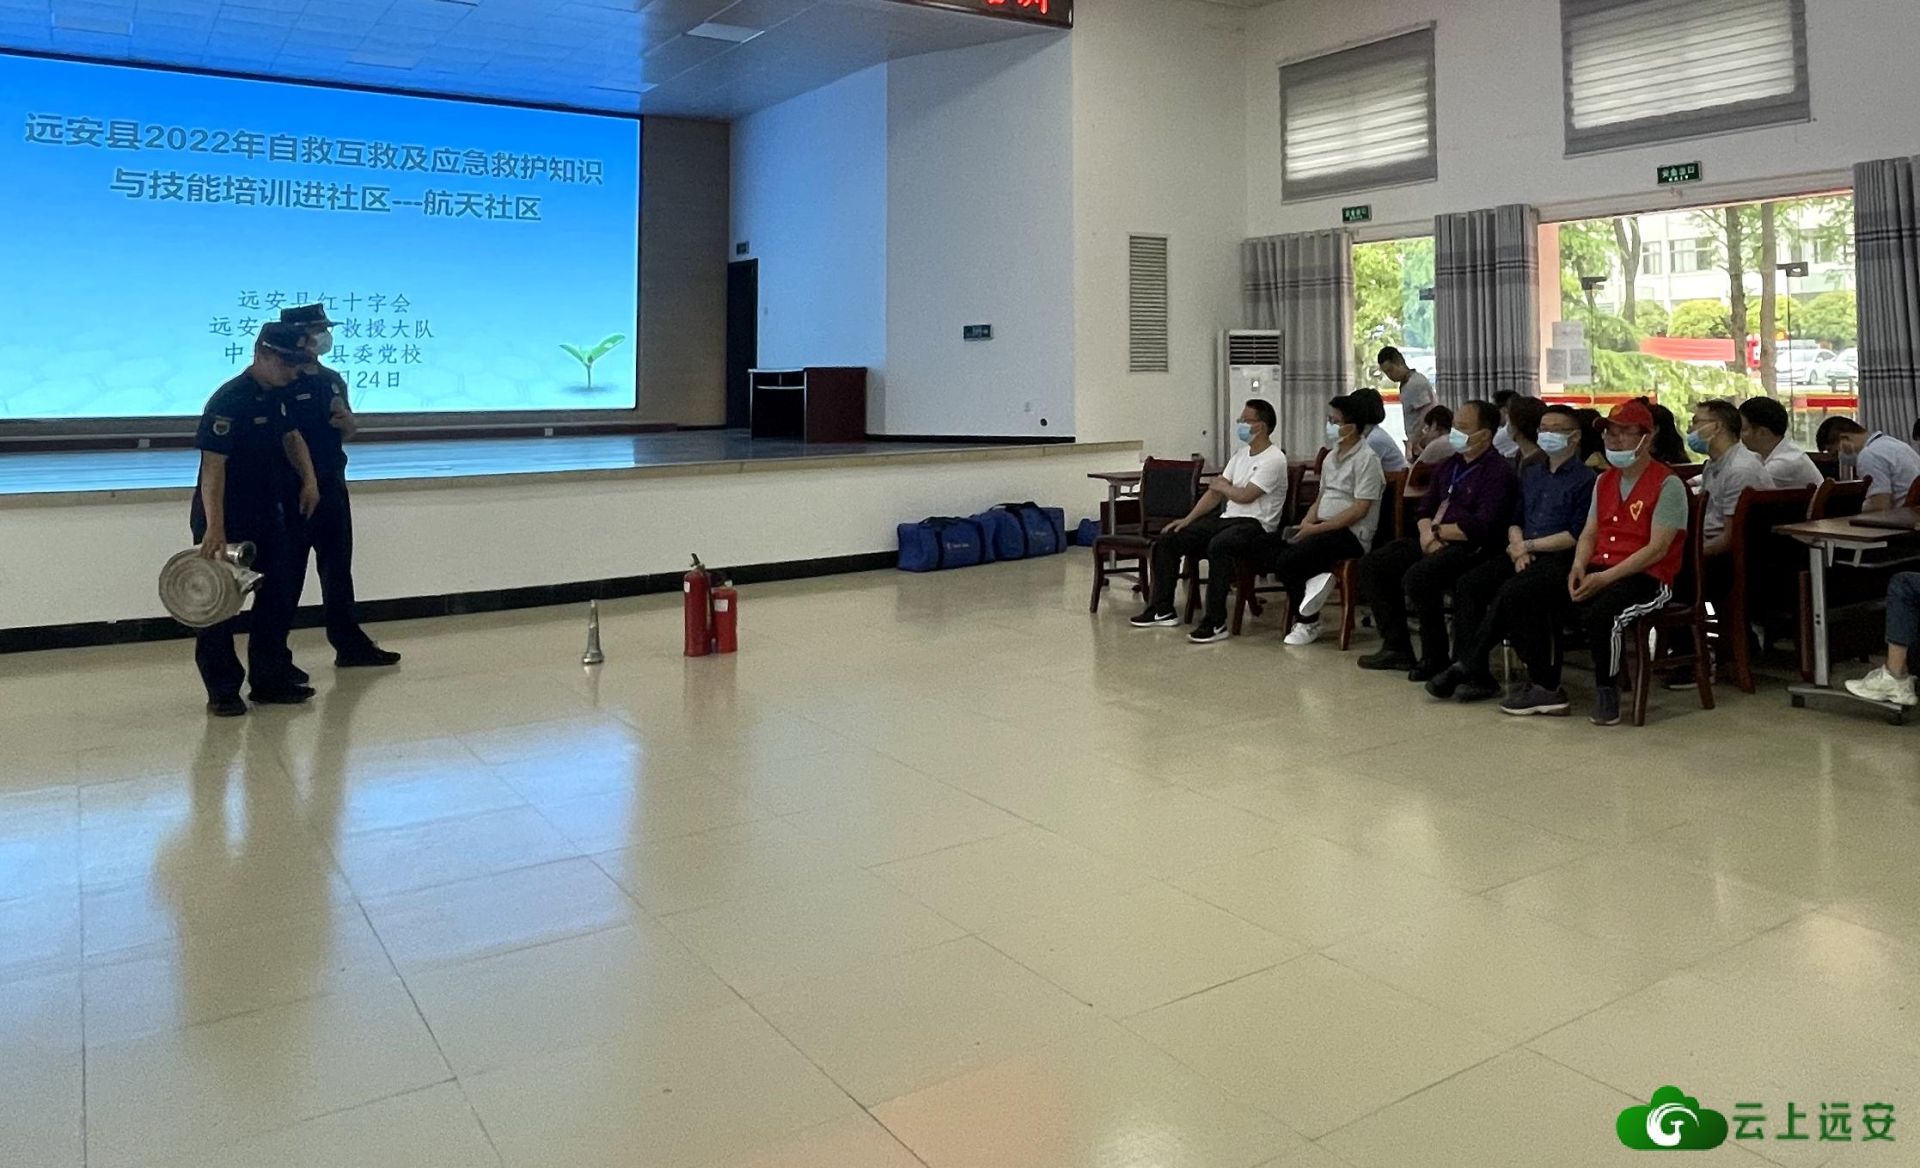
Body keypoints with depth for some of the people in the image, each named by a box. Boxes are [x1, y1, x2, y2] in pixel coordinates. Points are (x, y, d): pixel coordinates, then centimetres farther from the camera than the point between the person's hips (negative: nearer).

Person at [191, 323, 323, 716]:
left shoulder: (277, 396, 6)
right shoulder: (228, 401, -20)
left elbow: (291, 437, 23)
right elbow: (213, 464, -25)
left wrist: (309, 478, 6)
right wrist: (214, 527, -31)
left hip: (266, 515, 9)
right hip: (226, 521, -8)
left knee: (280, 596, 12)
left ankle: (270, 681, 23)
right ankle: (222, 693, 10)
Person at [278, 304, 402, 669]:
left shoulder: (333, 380, 11)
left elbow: (349, 433, 20)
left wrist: (347, 420, -3)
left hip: (332, 485, 7)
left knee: (338, 568, 14)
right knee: (288, 575, 1)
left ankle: (350, 645, 24)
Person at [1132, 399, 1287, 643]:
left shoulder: (1273, 459, -10)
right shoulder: (1240, 456, 19)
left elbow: (1245, 496, -19)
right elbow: (1215, 493, 16)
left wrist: (1221, 486, 2)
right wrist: (1187, 520, 6)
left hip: (1254, 524, -9)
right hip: (1226, 519, 9)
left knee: (1218, 546, -40)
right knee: (1167, 539, -1)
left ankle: (1215, 623, -34)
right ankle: (1162, 609, 5)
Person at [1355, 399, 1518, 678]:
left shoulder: (1498, 472, -9)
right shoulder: (1449, 466, 18)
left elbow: (1482, 526, -20)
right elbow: (1425, 510, 20)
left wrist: (1438, 531, -9)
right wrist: (1427, 534, -3)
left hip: (1473, 548, -9)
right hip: (1437, 542, 9)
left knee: (1418, 576, -33)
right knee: (1372, 564, -1)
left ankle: (1436, 658, -16)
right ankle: (1397, 647, 1)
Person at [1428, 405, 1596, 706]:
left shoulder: (1586, 478, 0)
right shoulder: (1530, 473, 22)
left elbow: (1576, 536, -8)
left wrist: (1528, 545, -7)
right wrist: (1518, 548, -2)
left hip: (1561, 558, -6)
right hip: (1525, 554, 7)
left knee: (1510, 592, -33)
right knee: (1467, 586, -18)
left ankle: (1468, 664, -22)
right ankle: (1478, 675, -22)